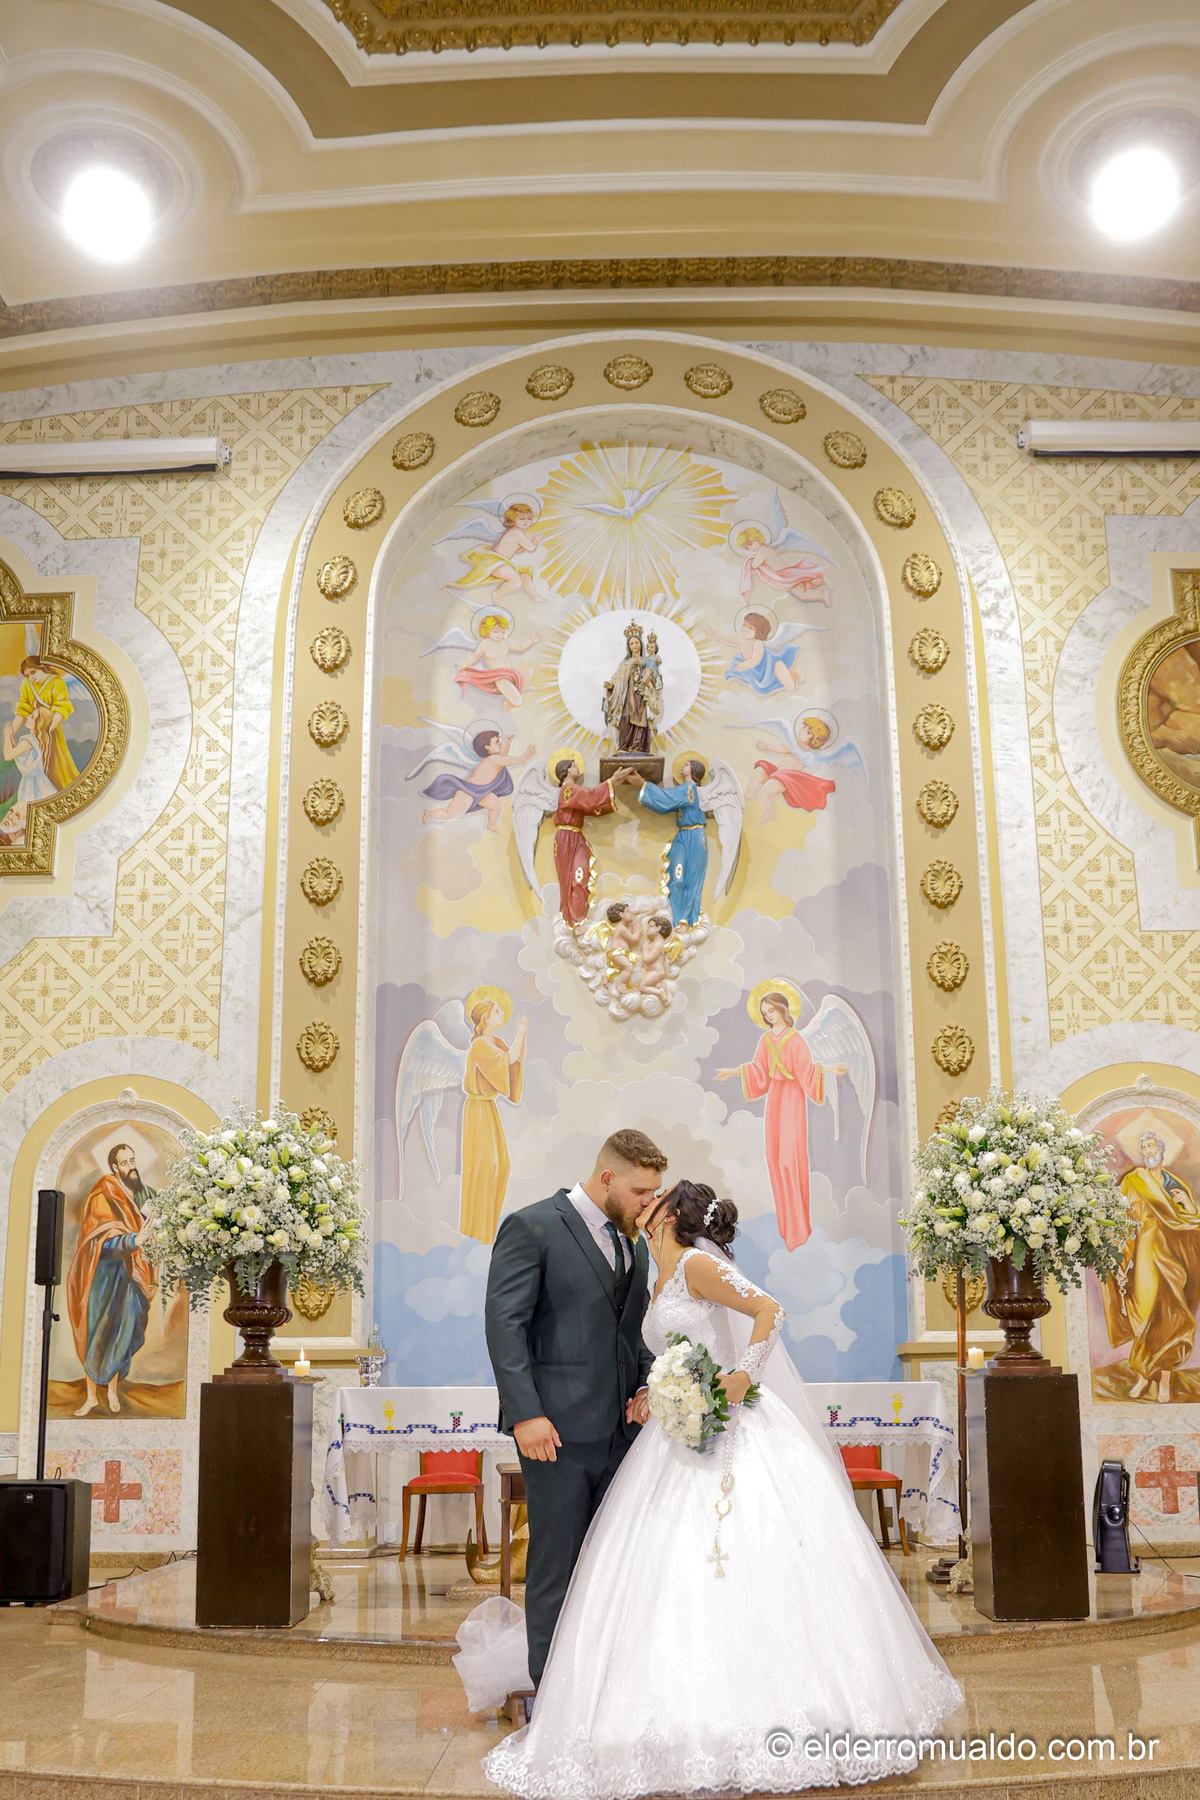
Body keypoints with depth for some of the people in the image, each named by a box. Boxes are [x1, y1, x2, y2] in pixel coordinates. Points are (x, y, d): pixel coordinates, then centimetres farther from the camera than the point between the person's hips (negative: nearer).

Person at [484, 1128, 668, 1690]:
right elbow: (504, 1323, -12)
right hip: (557, 1428, -7)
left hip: (618, 1427, 7)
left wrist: (647, 1385, 5)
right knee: (557, 1562, 1)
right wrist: (525, 1412, -18)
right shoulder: (532, 1227, -7)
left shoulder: (633, 1243, 15)